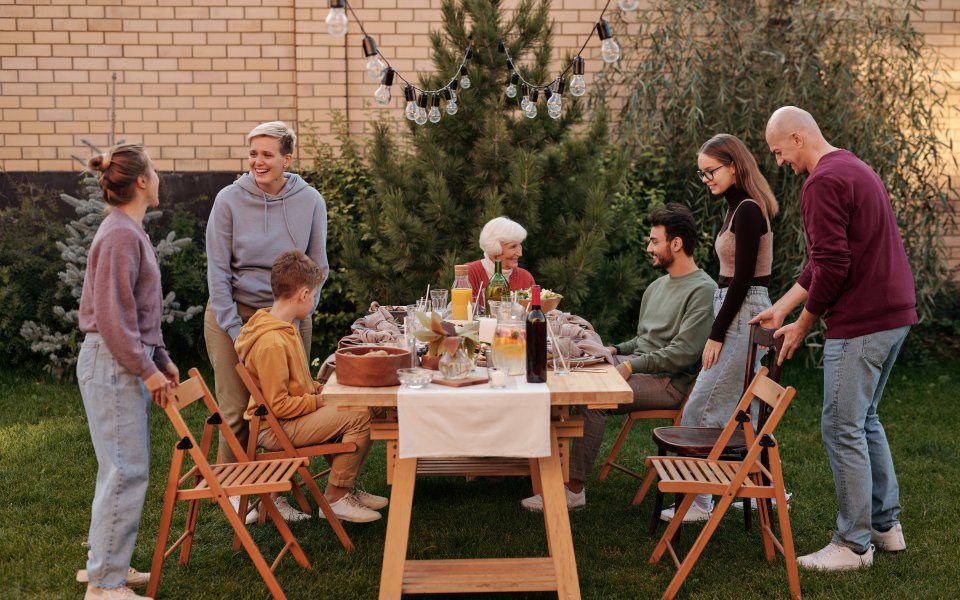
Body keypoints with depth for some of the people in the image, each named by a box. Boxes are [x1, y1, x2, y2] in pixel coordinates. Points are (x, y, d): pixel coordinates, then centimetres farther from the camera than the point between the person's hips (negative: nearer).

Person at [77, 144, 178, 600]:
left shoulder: (129, 231, 15)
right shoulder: (120, 235, -17)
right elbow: (112, 315, -20)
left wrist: (161, 360, 18)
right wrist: (147, 370, -16)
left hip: (127, 363, 10)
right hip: (113, 364, -10)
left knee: (123, 469, 15)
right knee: (126, 471, -7)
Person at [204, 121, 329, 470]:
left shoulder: (310, 201, -1)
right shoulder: (229, 200, -6)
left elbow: (317, 268, 5)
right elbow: (218, 270, -6)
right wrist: (235, 330, -12)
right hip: (233, 313, -1)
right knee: (236, 413, 0)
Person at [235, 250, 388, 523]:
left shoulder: (284, 328, 10)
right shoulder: (271, 342, -25)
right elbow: (278, 405, -24)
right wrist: (319, 401, -14)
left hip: (292, 417, 11)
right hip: (276, 428, -11)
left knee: (357, 407, 13)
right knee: (358, 418, -18)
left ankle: (346, 488, 18)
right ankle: (336, 498, -6)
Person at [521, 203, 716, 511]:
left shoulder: (702, 290, -10)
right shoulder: (657, 287, 20)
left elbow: (682, 354, -18)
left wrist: (631, 366, -18)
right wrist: (616, 351, 6)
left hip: (669, 381, -9)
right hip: (637, 367, 9)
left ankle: (574, 491, -25)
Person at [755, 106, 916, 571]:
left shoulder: (823, 183, -15)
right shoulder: (856, 169, 17)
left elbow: (832, 267, -20)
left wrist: (802, 326, -7)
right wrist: (782, 306, 19)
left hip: (860, 323, -10)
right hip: (895, 313, 10)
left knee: (843, 428, -1)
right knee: (865, 419, 20)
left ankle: (854, 545, 7)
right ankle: (886, 524, 28)